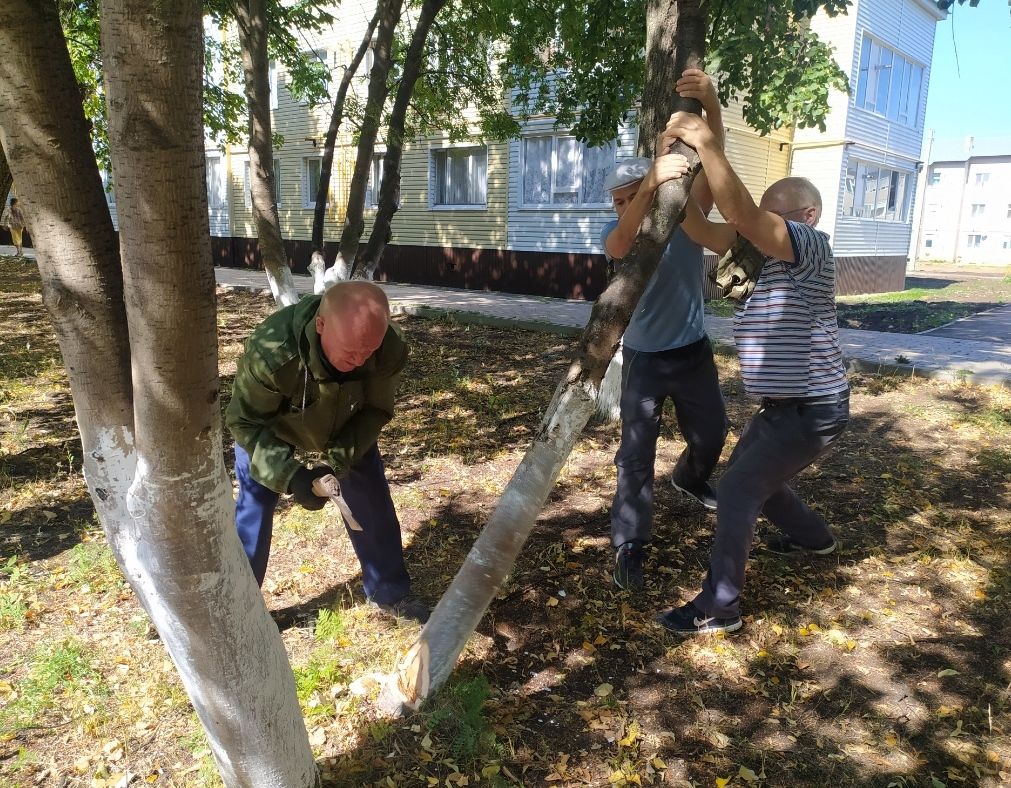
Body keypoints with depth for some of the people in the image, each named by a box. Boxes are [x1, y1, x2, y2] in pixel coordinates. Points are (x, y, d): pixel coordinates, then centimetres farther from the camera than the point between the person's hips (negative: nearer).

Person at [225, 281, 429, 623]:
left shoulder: (390, 350, -36)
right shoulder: (269, 350, -44)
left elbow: (375, 410, -19)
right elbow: (245, 422, -29)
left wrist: (338, 460, -32)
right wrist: (289, 473, -41)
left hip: (347, 427, 3)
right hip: (270, 429, -2)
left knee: (373, 504, 6)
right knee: (253, 511, 1)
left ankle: (390, 592, 28)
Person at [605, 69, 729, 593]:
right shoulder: (617, 231, -10)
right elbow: (620, 247, -36)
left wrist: (710, 104, -44)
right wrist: (652, 181, -51)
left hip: (693, 351, 3)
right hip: (644, 357, -3)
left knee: (711, 433, 21)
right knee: (636, 451, -5)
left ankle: (689, 479, 53)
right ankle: (628, 547, 4)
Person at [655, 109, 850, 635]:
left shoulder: (809, 245, -18)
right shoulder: (767, 252, 7)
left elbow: (742, 216, -35)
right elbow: (706, 232, -3)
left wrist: (706, 144, -33)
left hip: (811, 409, -10)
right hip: (785, 404, 10)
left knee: (737, 493, -10)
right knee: (752, 478, 25)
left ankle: (719, 607, 1)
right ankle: (813, 537, 49)